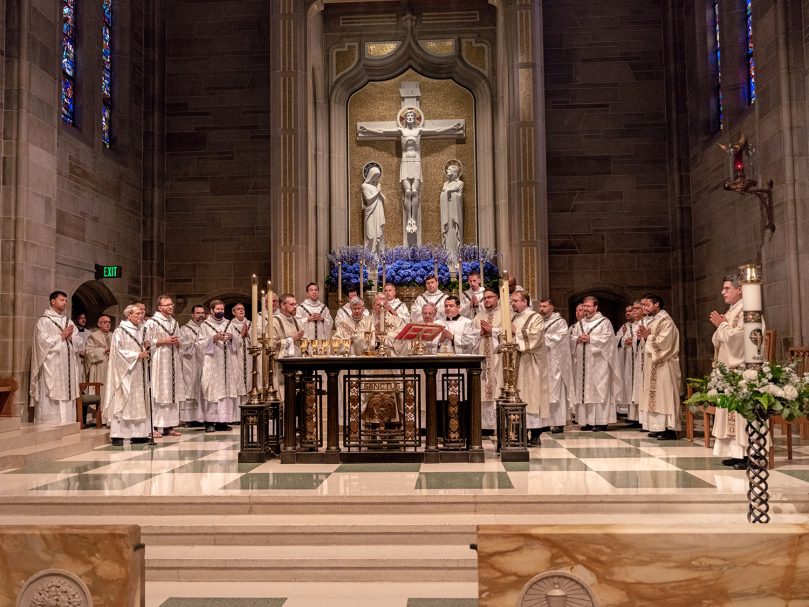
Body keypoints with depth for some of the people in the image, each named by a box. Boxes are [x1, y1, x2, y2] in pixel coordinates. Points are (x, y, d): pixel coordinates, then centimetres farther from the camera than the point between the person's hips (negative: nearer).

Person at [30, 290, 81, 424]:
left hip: (68, 367, 5)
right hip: (51, 367, -5)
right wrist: (62, 336, -6)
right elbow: (43, 342, -12)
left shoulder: (69, 321, 17)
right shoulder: (43, 321, 0)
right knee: (51, 402, -8)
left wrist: (71, 337, -10)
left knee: (67, 400, 3)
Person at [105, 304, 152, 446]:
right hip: (125, 372, -7)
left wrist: (145, 348, 2)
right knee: (122, 402, -8)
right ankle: (117, 435, -7)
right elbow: (118, 351, -14)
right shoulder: (120, 331, -7)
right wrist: (137, 355, -16)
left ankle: (137, 433, 9)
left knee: (138, 402, 6)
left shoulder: (140, 330, 15)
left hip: (138, 372, 7)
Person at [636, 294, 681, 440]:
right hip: (653, 365, 9)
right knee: (655, 396, 7)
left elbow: (664, 342, -19)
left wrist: (648, 336, -14)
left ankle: (669, 429, -7)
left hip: (663, 366, -9)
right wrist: (645, 335, 3)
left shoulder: (666, 321, -11)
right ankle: (658, 427, 10)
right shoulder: (652, 321, 16)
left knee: (664, 395, -9)